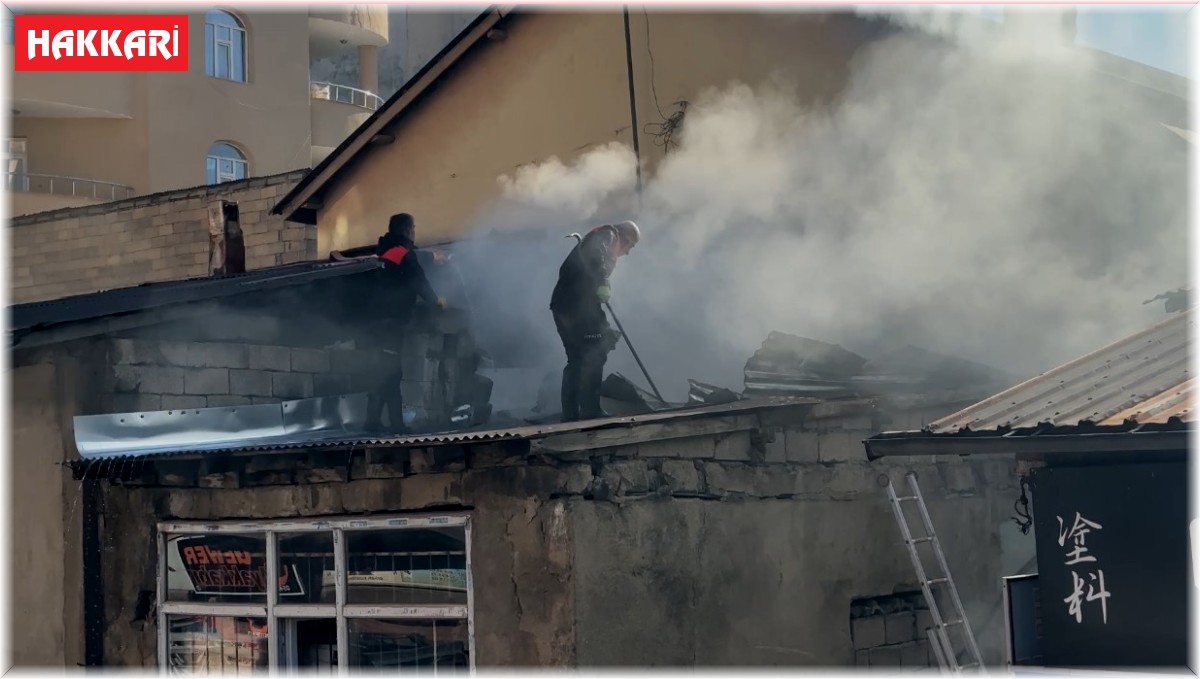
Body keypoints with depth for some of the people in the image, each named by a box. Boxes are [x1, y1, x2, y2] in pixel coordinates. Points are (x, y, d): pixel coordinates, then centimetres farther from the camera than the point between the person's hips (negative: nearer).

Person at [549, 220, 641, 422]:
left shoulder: (606, 250, 30)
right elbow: (594, 255, -21)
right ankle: (590, 411, -11)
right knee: (594, 356, -8)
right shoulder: (607, 235, 5)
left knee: (577, 360, 12)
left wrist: (605, 328, 25)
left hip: (564, 305, 9)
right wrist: (602, 284, -26)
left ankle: (571, 415, 11)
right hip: (577, 304, -9)